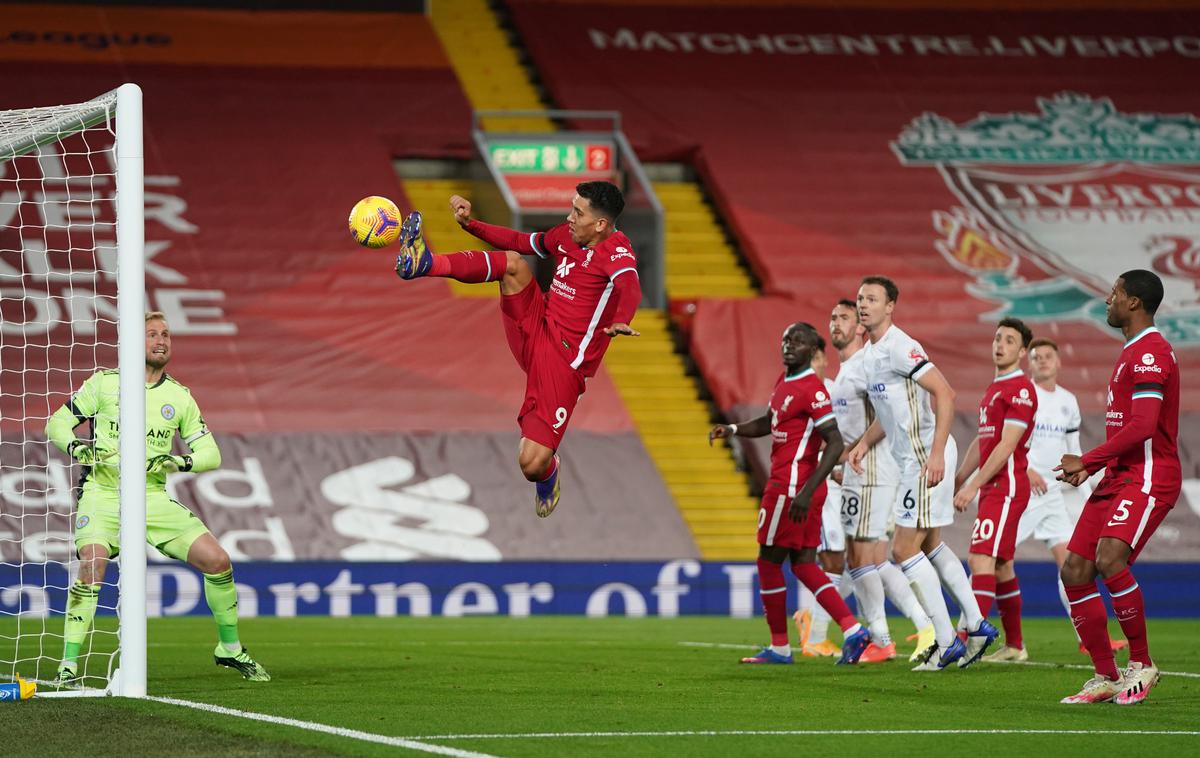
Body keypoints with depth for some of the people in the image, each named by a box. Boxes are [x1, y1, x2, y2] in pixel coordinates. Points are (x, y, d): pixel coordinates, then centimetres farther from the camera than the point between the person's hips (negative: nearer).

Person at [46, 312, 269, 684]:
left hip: (154, 499, 3)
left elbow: (211, 453, 7)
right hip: (103, 496, -3)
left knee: (218, 561, -5)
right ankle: (68, 665, -19)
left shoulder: (179, 396, 7)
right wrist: (74, 447, -18)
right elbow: (56, 423, 4)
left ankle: (230, 649, 16)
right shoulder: (104, 383, 0)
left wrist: (183, 462, -15)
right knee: (92, 567, -29)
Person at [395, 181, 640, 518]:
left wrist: (620, 321, -59)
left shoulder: (616, 250, -16)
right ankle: (423, 263, -27)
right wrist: (470, 224, 17)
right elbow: (520, 242, 25)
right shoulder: (565, 235, 7)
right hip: (534, 328, 6)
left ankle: (548, 473, 25)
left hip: (565, 361, -6)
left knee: (531, 464, -13)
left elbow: (629, 286, -37)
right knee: (511, 262, -14)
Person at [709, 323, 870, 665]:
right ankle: (852, 630, 2)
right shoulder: (785, 381, 12)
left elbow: (836, 443, -23)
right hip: (787, 483, 10)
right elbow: (769, 423, 29)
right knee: (803, 564, 10)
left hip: (791, 487, -10)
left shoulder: (812, 390, -17)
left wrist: (806, 492, -28)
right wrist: (732, 429, 11)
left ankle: (779, 647, 11)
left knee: (769, 561, 2)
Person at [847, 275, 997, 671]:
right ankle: (977, 625, 23)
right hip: (913, 459, 10)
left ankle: (946, 642, -3)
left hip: (928, 457, -10)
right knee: (930, 545, 17)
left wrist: (936, 453, -27)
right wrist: (864, 443, 16)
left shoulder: (899, 348, -16)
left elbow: (944, 393, -23)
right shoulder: (872, 351, 14)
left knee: (905, 549, -8)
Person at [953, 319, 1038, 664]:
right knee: (1001, 564, 12)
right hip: (994, 489, 10)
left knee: (981, 558, -18)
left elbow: (1006, 445, -17)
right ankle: (1014, 644, 19)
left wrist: (973, 485, -19)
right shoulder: (994, 389, 19)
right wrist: (957, 480, 24)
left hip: (1007, 486, -10)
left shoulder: (1020, 389, -11)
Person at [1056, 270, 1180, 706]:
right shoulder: (1133, 352, 21)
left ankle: (1141, 664, -13)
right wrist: (1090, 469, 15)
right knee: (1075, 572, 2)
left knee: (1110, 560, -27)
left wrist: (1087, 461, -16)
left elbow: (1142, 426, -21)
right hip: (1119, 477, 10)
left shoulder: (1150, 352, -12)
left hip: (1147, 478, -10)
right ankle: (1106, 678, 8)